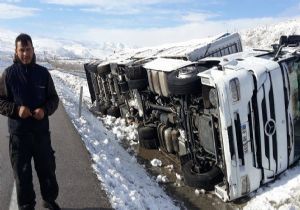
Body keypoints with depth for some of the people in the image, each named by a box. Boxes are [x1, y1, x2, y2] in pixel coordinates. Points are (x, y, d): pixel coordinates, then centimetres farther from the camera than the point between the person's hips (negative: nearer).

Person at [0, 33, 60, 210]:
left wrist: (45, 110, -13)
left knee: (47, 168, 14)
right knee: (22, 172, 9)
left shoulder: (43, 73, 2)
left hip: (42, 130, 2)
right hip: (18, 132, -1)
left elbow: (53, 98, 7)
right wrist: (16, 109, -17)